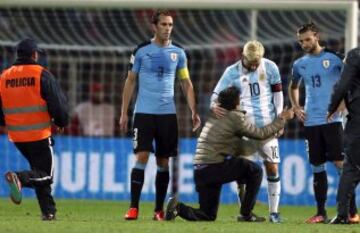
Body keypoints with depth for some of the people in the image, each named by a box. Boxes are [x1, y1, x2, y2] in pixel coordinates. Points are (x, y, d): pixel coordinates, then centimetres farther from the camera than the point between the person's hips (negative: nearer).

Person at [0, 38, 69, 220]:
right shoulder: (41, 74, -8)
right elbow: (58, 103, -8)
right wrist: (61, 123, 9)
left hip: (16, 137, 6)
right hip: (39, 135, -6)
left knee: (40, 172, 20)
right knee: (45, 174, 0)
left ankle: (48, 211, 15)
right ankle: (20, 178, -29)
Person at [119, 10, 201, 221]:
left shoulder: (178, 52, 7)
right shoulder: (142, 51, 1)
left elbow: (186, 84, 11)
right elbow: (131, 81, 6)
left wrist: (194, 111, 1)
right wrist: (124, 113, 2)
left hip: (168, 114, 2)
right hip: (144, 113, -2)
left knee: (163, 162, 4)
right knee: (142, 157, -11)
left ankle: (159, 209, 11)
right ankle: (134, 207, -9)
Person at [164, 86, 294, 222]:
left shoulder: (214, 116, 18)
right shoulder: (236, 118, -5)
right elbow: (261, 134, 2)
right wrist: (282, 119, 13)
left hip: (199, 172, 8)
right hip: (215, 168, -8)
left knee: (208, 215, 14)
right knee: (256, 171, 5)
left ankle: (178, 208, -8)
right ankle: (246, 214, 4)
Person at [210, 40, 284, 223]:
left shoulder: (270, 68, 1)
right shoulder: (232, 72, -1)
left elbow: (277, 93, 8)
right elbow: (217, 95, -2)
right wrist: (214, 106, -25)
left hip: (267, 124, 1)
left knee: (272, 167, 1)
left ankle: (274, 211, 8)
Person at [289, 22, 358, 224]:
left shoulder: (333, 59, -3)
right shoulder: (300, 64, 11)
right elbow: (293, 87, 29)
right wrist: (296, 107, 14)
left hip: (332, 120, -4)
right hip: (311, 122, 4)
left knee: (340, 163, -9)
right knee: (317, 167, 7)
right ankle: (321, 212, 12)